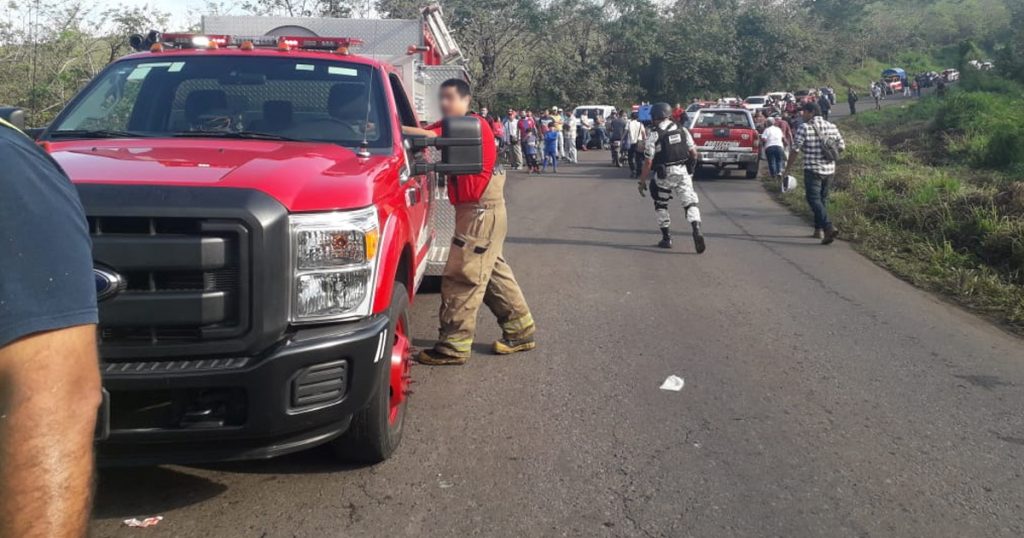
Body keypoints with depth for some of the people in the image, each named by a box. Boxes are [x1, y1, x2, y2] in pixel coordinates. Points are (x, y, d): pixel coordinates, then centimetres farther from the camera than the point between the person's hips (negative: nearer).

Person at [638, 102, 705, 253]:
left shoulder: (654, 135, -9)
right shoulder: (683, 130, 5)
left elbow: (648, 162, -11)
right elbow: (694, 154, 7)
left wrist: (642, 182, -4)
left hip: (664, 175, -3)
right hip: (682, 172, 3)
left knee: (661, 205, 15)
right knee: (691, 202, 2)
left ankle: (667, 238, 17)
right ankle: (696, 230, -21)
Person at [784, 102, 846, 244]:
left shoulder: (804, 128, -10)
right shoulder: (832, 127, 6)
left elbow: (795, 150, -11)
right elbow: (842, 146, 8)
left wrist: (788, 167, 0)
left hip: (812, 170, -6)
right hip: (829, 170, 6)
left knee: (814, 200, -5)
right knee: (823, 199, 18)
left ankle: (829, 227, -22)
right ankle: (819, 229, 24)